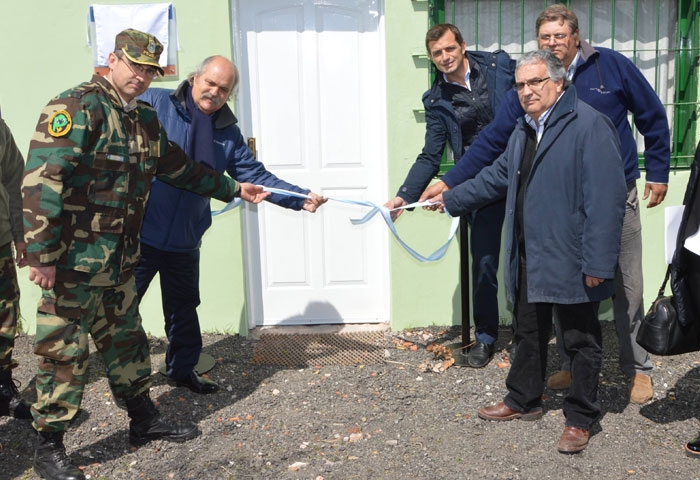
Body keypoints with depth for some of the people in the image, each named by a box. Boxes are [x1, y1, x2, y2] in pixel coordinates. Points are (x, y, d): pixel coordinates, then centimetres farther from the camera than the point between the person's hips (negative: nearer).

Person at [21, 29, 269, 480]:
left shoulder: (146, 120, 13)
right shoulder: (76, 107, -14)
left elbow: (181, 168, 26)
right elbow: (41, 180, -21)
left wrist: (234, 188, 29)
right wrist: (42, 254, -25)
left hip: (120, 260, 8)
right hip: (74, 259, -8)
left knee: (127, 340, 19)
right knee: (65, 350, 0)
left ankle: (144, 419, 34)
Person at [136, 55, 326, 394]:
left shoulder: (227, 132, 6)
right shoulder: (153, 103, -8)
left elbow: (256, 176, 4)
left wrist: (301, 198, -7)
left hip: (184, 239, 5)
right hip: (140, 232, -5)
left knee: (183, 307, 19)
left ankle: (182, 368, 37)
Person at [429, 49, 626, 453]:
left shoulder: (590, 125, -15)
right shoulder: (525, 129, 14)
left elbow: (606, 200, -21)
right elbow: (497, 177, 26)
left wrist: (598, 264, -23)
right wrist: (451, 199, 28)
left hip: (571, 263, -8)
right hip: (529, 260, 8)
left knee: (581, 341, 8)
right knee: (529, 333, 20)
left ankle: (580, 419, 22)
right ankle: (524, 401, 38)